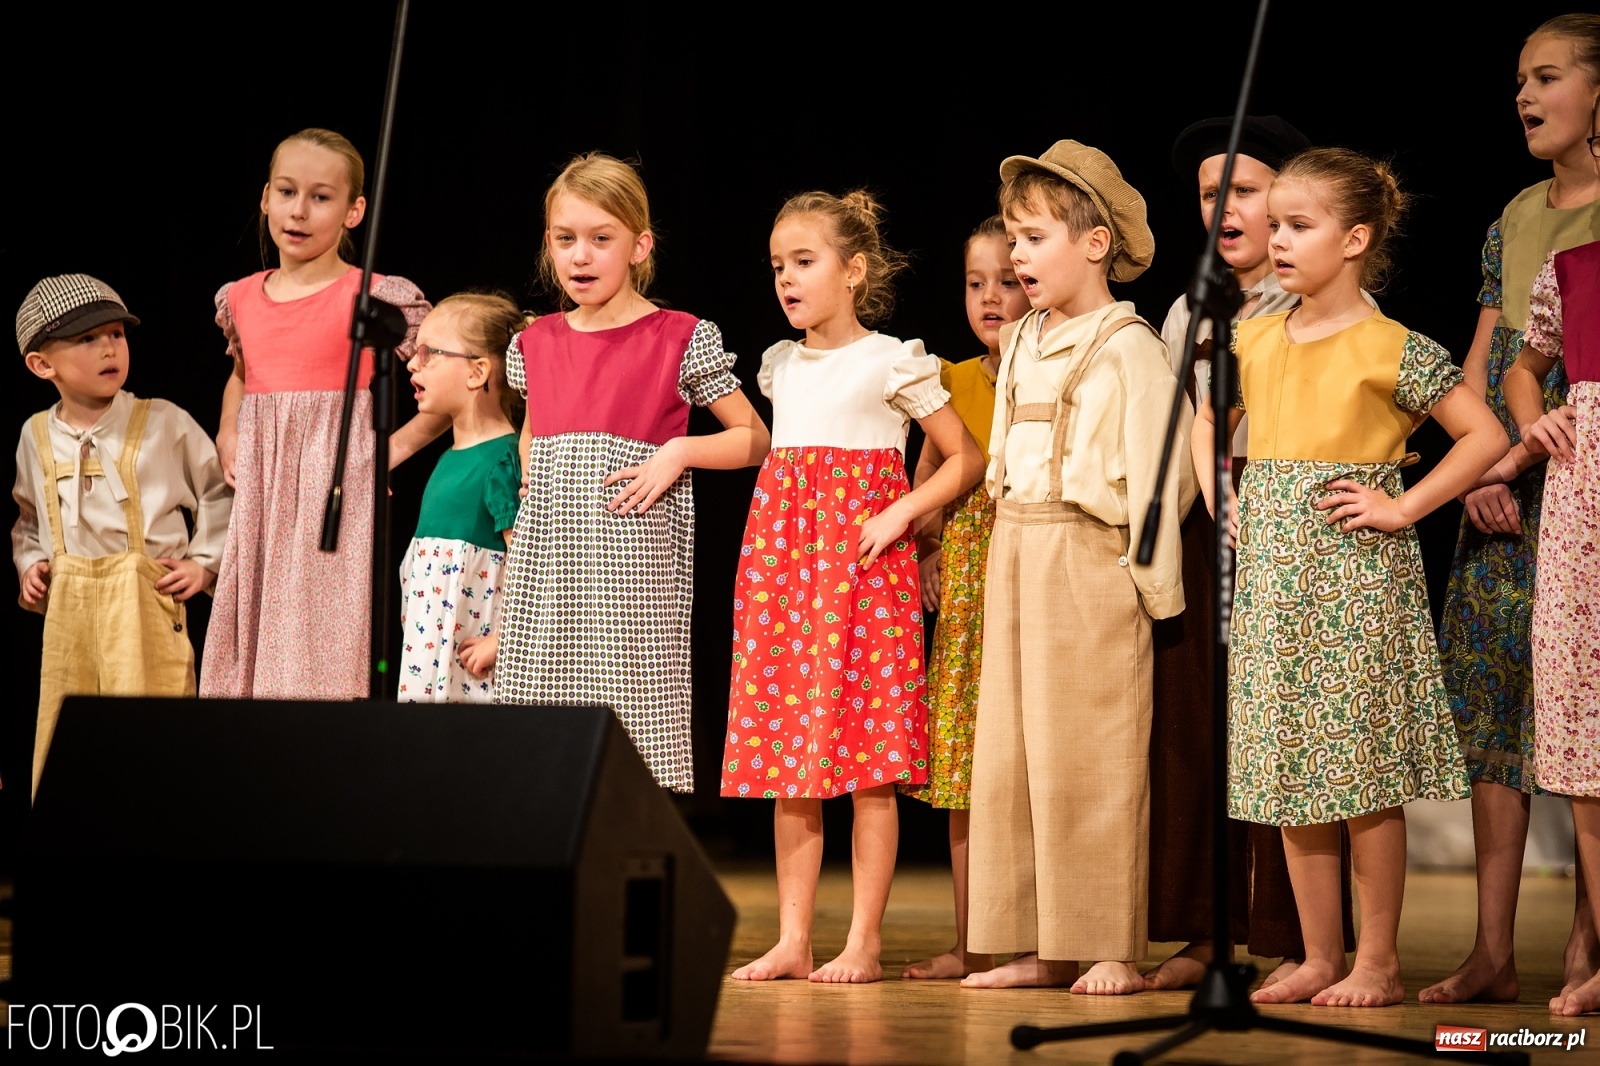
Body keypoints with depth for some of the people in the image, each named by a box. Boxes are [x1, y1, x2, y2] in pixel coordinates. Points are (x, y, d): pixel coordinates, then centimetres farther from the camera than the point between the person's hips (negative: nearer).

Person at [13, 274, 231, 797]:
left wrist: (205, 562, 0)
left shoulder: (164, 424, -2)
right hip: (68, 609, 4)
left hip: (146, 602, -3)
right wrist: (29, 564, 9)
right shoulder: (36, 437, 9)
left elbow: (220, 493, 6)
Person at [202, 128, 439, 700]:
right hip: (259, 507, 5)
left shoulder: (377, 299, -5)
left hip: (338, 497, -5)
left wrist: (398, 445, -5)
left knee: (327, 655, -11)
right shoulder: (239, 300, 11)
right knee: (250, 647, 2)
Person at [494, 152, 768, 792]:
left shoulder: (680, 340, 0)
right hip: (546, 562, 4)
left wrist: (676, 453, -11)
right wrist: (527, 503, 15)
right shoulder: (536, 345, 12)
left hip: (632, 562, -4)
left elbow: (755, 440, 5)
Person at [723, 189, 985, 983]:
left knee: (866, 756, -6)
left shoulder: (893, 362, -2)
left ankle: (864, 942, -2)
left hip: (859, 560, -6)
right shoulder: (782, 366, 15)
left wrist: (900, 513, -12)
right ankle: (792, 939, 7)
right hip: (782, 558, 6)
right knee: (784, 750, 3)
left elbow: (965, 458, -1)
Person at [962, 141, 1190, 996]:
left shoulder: (1127, 348, -8)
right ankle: (1039, 947, 12)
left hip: (1089, 561, -8)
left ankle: (1112, 949, 1)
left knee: (1090, 757, -5)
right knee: (1008, 755, 6)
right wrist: (1009, 560, 15)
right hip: (1014, 557, 8)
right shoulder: (1020, 347, 14)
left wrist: (1158, 586, -12)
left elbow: (1158, 475, -10)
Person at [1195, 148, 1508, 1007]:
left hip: (1354, 575, -6)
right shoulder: (1255, 339, 8)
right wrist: (1220, 500, 10)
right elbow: (1206, 422, 25)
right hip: (1270, 573, 6)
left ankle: (1378, 961, 7)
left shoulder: (1391, 349, -9)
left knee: (1364, 771, -2)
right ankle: (1319, 958, 16)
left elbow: (1485, 436, -8)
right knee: (1290, 771, 8)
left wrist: (1402, 507, -11)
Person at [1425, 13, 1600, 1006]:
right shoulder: (1516, 216, 16)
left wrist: (1518, 456, -16)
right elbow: (1484, 357, 13)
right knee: (1493, 699, 3)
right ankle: (1493, 951, 5)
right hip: (1503, 489, 7)